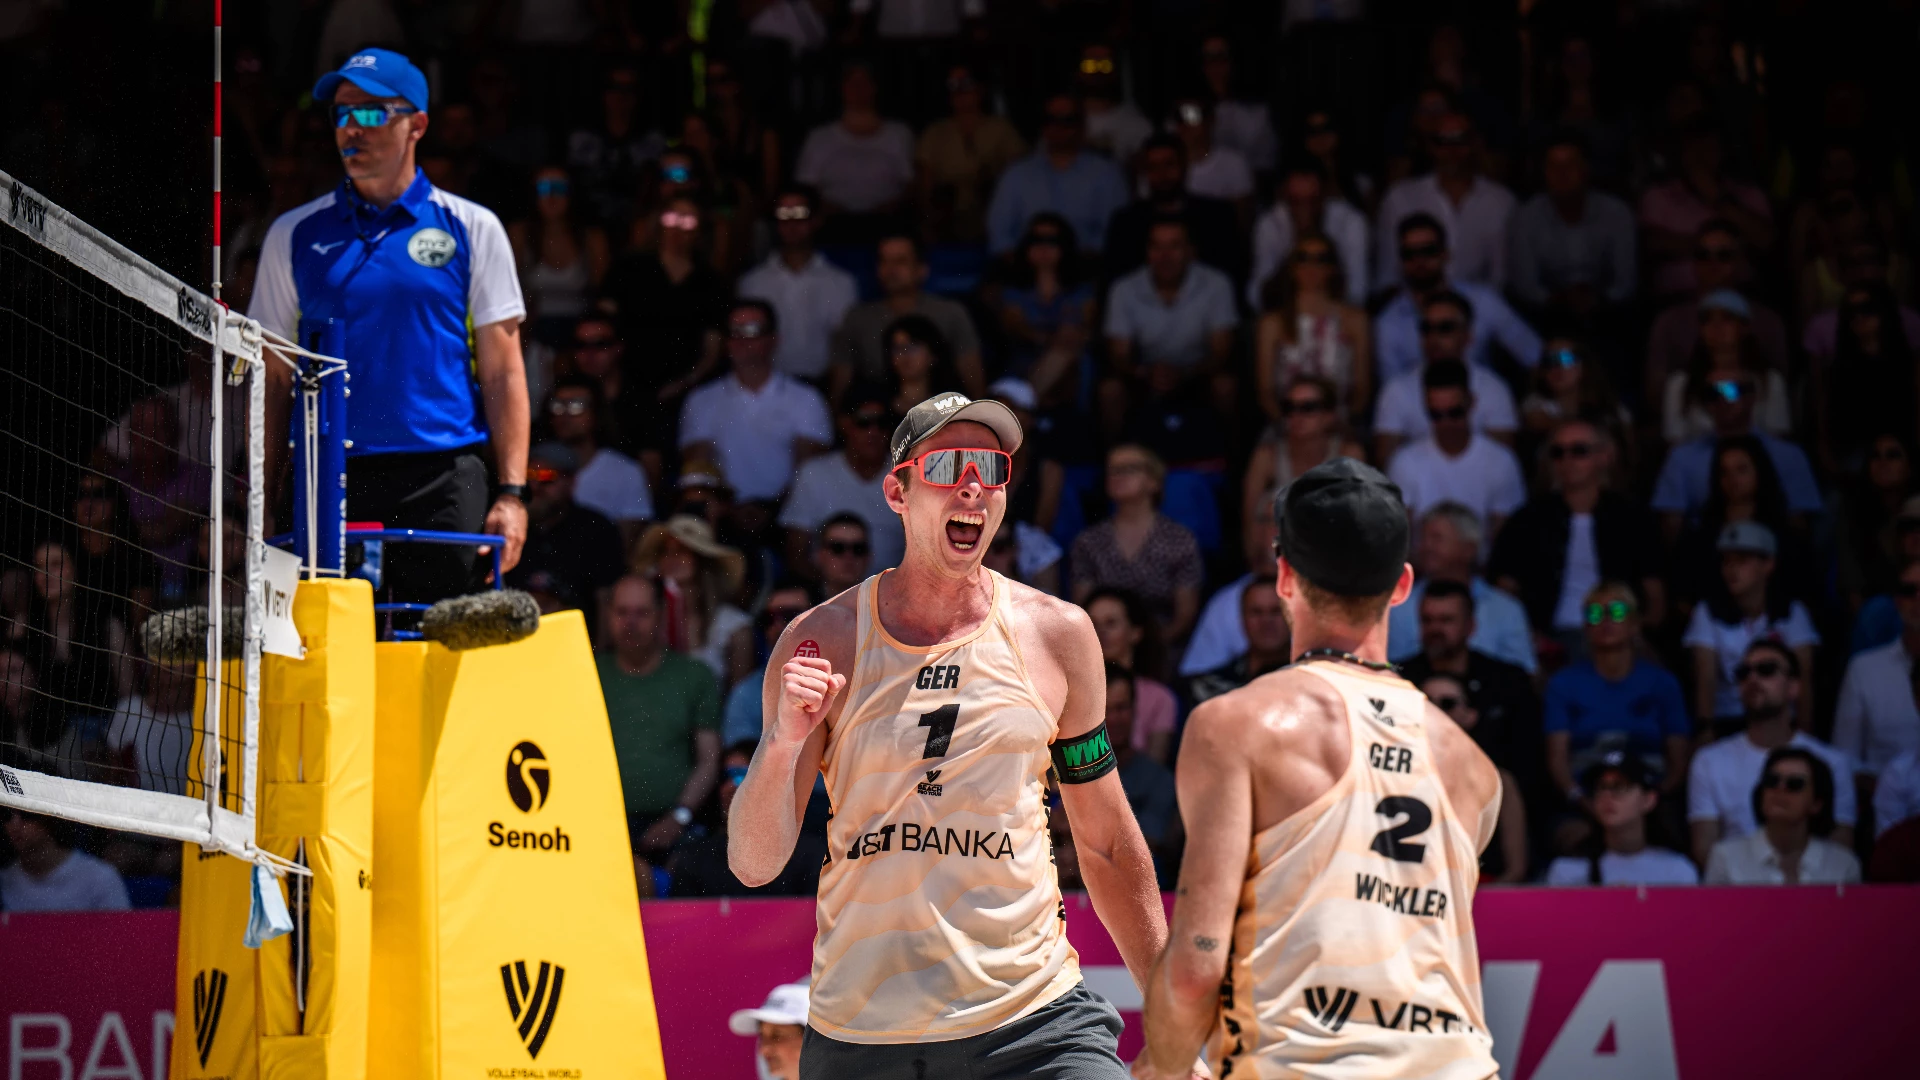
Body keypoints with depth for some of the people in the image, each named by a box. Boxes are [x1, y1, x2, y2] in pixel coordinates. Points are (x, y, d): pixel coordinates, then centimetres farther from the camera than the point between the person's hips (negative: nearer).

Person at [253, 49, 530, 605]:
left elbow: (503, 373, 5)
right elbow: (274, 381, 12)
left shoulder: (472, 229, 8)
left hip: (445, 481, -1)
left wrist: (511, 494, -4)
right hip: (330, 484, 1)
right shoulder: (294, 235, 12)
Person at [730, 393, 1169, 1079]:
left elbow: (1107, 846, 15)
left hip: (1033, 1020, 1)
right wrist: (782, 741, -17)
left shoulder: (1056, 635, 6)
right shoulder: (822, 642, 1)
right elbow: (754, 864, 0)